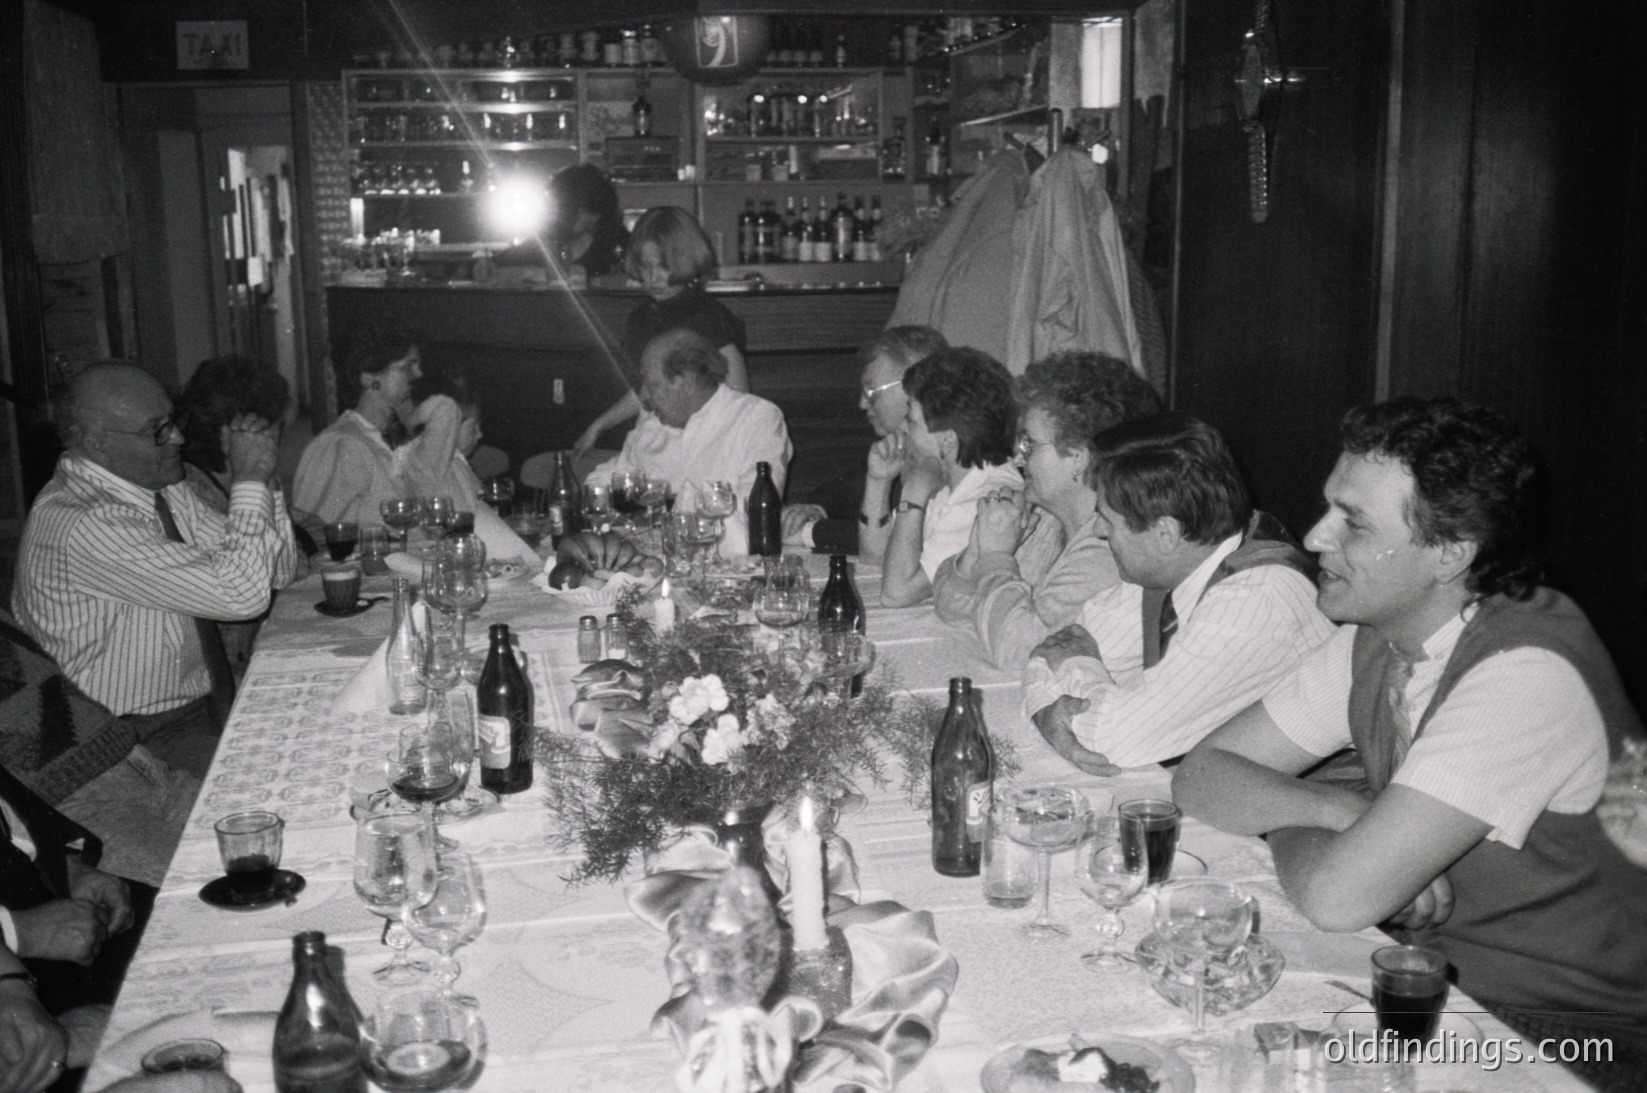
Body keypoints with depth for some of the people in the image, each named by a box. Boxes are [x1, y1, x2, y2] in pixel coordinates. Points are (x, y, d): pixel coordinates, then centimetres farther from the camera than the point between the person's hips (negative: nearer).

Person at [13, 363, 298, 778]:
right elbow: (240, 595, -27)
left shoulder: (159, 490, 3)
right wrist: (249, 480, -20)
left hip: (209, 703, 8)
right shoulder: (83, 527, -23)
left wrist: (259, 478, -8)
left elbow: (275, 573, 5)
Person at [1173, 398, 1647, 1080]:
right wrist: (1341, 809, -17)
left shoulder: (1527, 678, -26)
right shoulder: (1369, 643, -2)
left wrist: (1285, 823, -9)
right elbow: (1203, 777, 0)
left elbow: (1338, 896, -30)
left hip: (1562, 1043, -6)